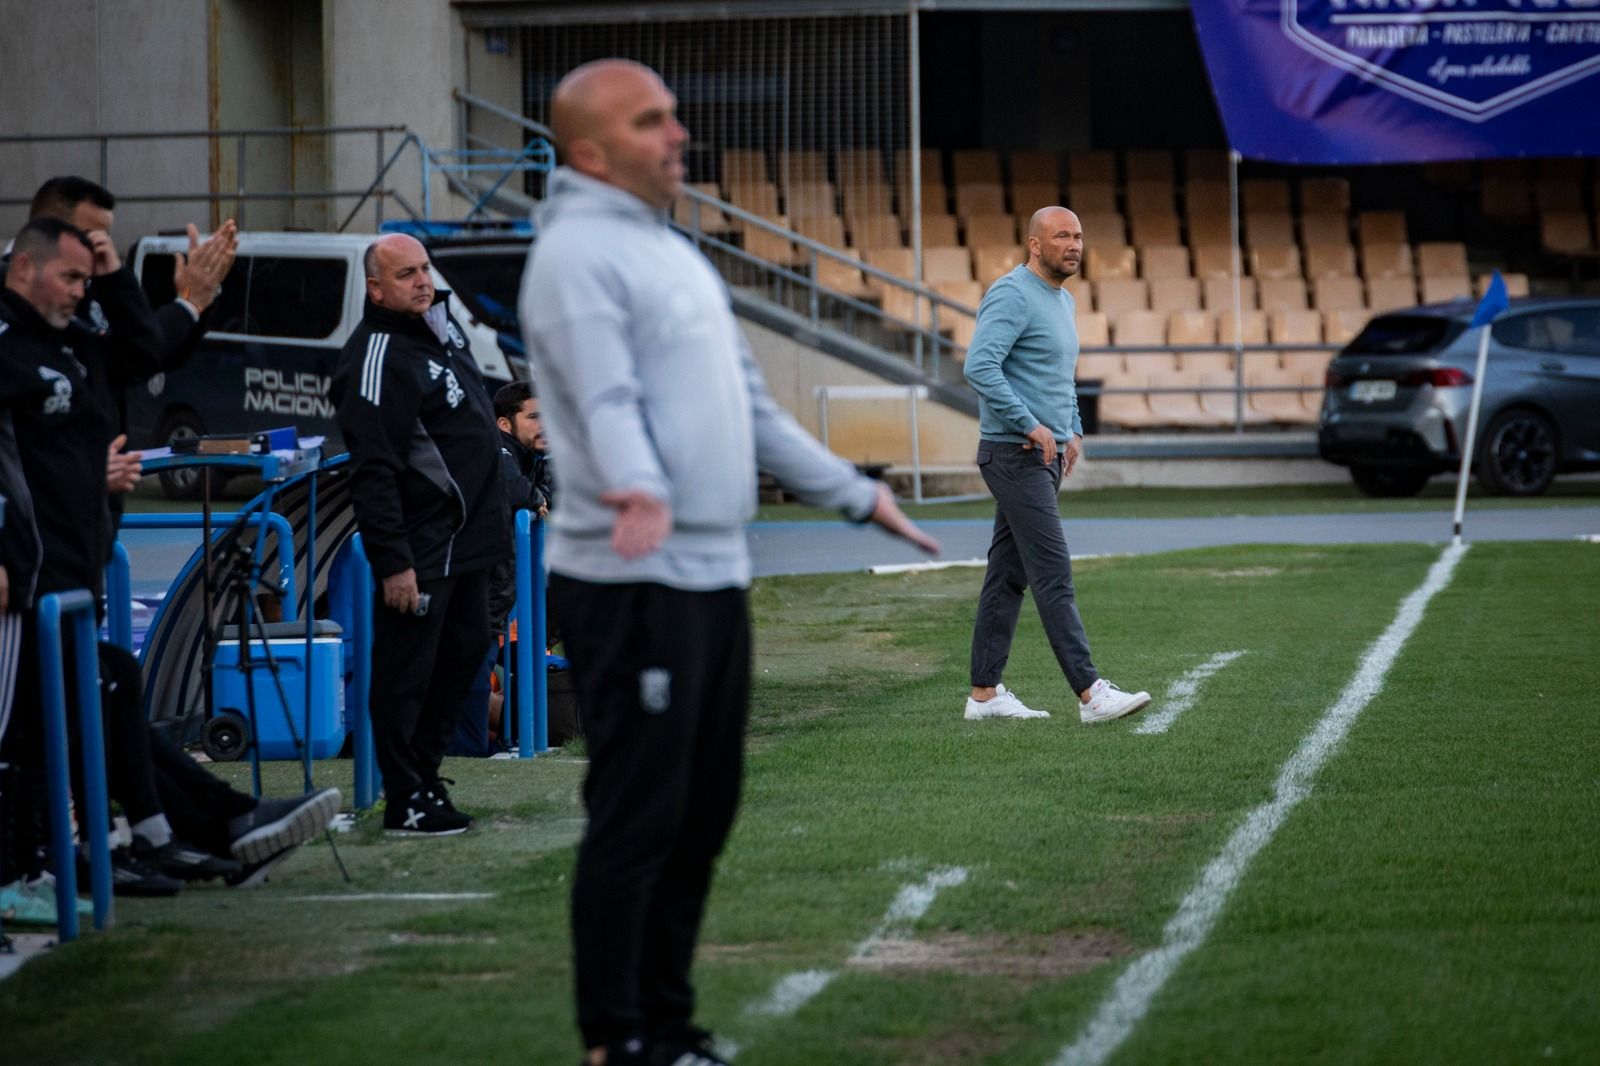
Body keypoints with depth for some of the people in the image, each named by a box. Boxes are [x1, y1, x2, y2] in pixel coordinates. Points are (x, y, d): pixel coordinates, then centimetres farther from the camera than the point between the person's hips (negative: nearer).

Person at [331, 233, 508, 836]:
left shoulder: (441, 328, 12)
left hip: (465, 539, 10)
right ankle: (407, 803, 1)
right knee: (406, 671, -4)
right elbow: (372, 473, -22)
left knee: (466, 650, 16)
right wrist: (391, 561, -25)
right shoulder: (375, 360, -18)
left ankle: (424, 772, 27)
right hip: (420, 550, -10)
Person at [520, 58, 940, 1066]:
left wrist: (852, 492, 29)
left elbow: (750, 403, 27)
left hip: (716, 574, 9)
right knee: (639, 815, -6)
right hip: (635, 580, -9)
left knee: (705, 807, 13)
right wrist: (638, 489, -44)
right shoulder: (578, 254, -9)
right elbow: (606, 398, -26)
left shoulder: (674, 251, 20)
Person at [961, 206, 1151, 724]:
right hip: (1015, 455, -10)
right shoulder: (1012, 296, -14)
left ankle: (985, 693, 13)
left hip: (1046, 454, 10)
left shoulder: (1063, 301, 17)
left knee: (1008, 575, 10)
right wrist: (1031, 425, -24)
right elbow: (979, 366, -25)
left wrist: (1073, 431, 16)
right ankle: (1091, 693, -16)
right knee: (1053, 573, -12)